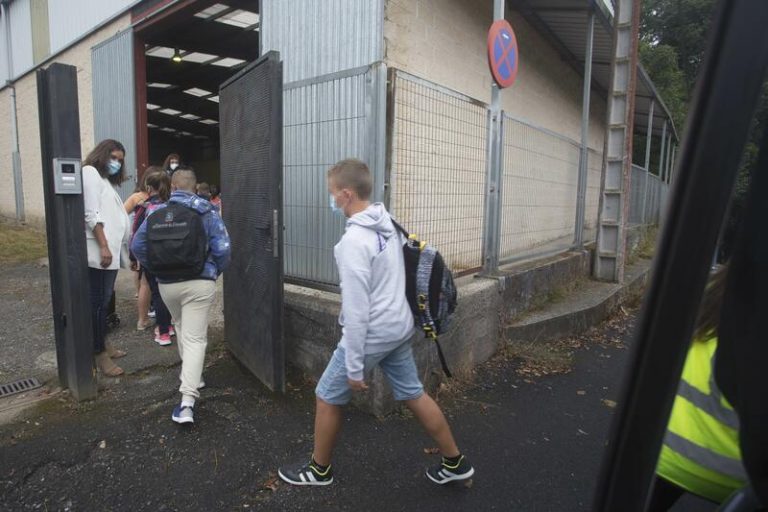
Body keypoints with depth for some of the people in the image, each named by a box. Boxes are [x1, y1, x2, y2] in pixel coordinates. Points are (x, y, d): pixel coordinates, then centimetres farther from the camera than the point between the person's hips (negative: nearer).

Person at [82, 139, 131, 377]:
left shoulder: (106, 180, 23)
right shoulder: (90, 172, -3)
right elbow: (91, 214, -14)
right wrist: (103, 246, -20)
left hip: (111, 251, 9)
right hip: (99, 252, -9)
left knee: (104, 301, 15)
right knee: (98, 302, -4)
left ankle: (102, 343, 25)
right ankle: (99, 353, 2)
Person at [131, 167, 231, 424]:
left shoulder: (157, 213, 5)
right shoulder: (206, 212, -5)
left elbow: (137, 245, 6)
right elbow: (222, 248, -13)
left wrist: (156, 269, 16)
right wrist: (215, 271, 4)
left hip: (166, 285, 4)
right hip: (200, 283, -4)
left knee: (182, 329, 27)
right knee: (195, 338, -2)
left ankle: (190, 374, 43)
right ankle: (187, 400, -9)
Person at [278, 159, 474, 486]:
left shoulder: (354, 240, -23)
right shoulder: (388, 224, 3)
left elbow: (356, 309, -23)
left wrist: (354, 366, -16)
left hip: (372, 334, -8)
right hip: (399, 326, 8)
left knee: (327, 398, 11)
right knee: (413, 395, 19)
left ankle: (319, 470, 31)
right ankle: (455, 463, 31)